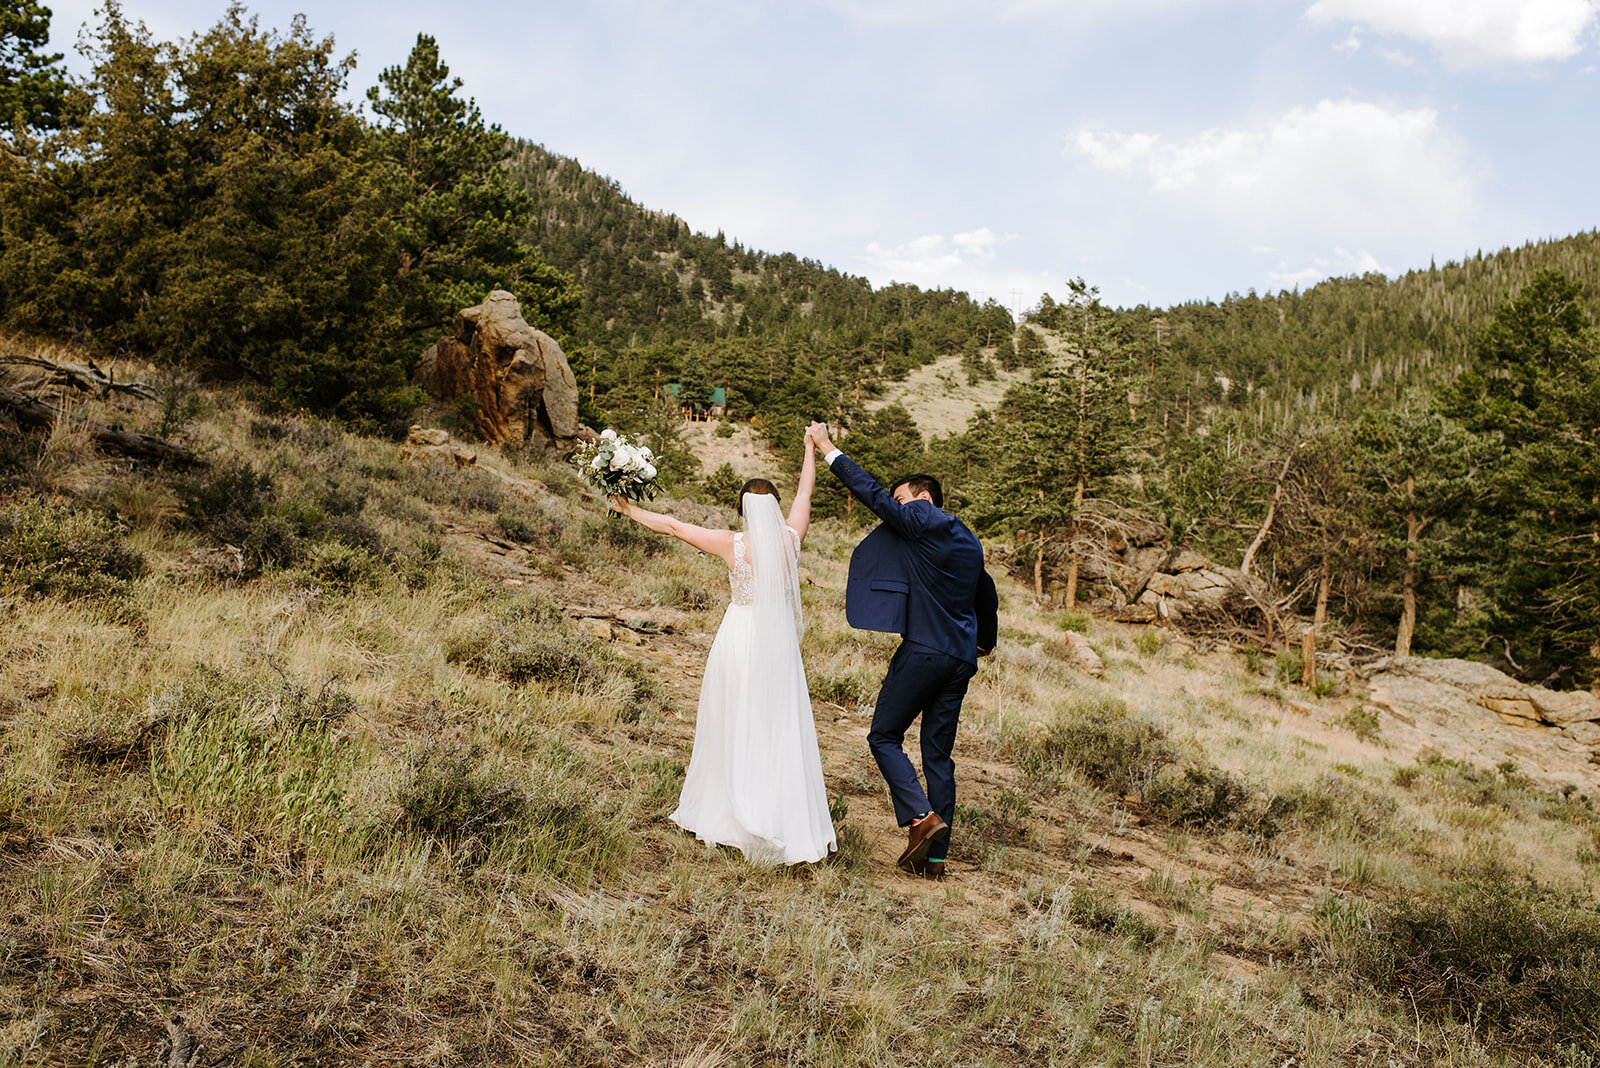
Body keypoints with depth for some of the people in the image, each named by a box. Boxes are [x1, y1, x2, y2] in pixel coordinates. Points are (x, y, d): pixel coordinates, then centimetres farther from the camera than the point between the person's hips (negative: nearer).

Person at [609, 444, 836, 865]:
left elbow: (671, 525, 0)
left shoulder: (731, 544, -7)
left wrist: (630, 510, 13)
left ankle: (715, 815, 22)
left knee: (730, 731, 10)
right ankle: (798, 827, 4)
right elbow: (804, 492, 13)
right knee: (782, 734, 5)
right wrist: (812, 448, 28)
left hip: (739, 638, -1)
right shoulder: (790, 539, -3)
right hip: (779, 643, 1)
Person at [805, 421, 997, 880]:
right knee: (938, 754, 9)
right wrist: (985, 641, 49)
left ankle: (921, 816, -14)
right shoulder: (969, 542, 19)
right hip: (962, 661, 8)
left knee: (884, 736, 4)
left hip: (923, 651, -8)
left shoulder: (922, 520, -5)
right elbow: (987, 593, 33)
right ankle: (935, 857, 10)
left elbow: (872, 493, -2)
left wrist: (829, 450, 8)